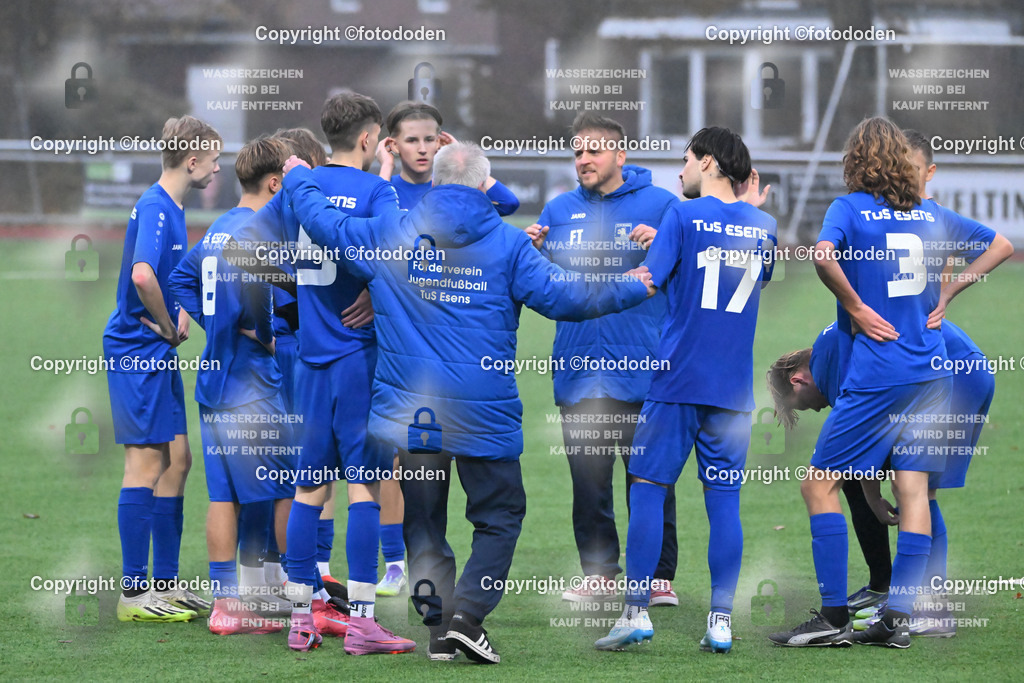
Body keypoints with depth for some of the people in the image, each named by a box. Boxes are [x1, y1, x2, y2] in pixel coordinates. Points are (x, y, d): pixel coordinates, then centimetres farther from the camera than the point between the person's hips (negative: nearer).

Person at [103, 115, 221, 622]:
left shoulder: (172, 209, 15)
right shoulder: (155, 209, -17)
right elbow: (142, 274, -33)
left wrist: (177, 319, 10)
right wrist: (169, 326, -19)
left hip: (159, 353, 10)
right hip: (137, 351, -10)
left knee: (176, 461, 12)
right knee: (146, 464, -8)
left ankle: (165, 584, 18)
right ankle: (133, 593, -5)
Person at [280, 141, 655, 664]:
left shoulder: (391, 234, 2)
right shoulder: (508, 244, -4)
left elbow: (325, 224, 9)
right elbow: (562, 296, -6)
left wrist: (298, 180, 29)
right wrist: (630, 289, 7)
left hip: (409, 414, 2)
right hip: (484, 414, -2)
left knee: (422, 522, 12)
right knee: (499, 515, 8)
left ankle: (438, 624, 6)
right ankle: (467, 614, -8)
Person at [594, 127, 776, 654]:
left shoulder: (684, 216, -7)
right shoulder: (762, 225, 9)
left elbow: (646, 284, -11)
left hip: (678, 378, -4)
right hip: (734, 387, 4)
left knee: (648, 490, 1)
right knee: (724, 499, 4)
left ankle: (637, 611, -3)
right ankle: (721, 621, 0)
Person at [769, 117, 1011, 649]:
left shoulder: (850, 208, -6)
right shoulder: (929, 213, 11)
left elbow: (823, 253, -27)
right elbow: (1001, 246, 20)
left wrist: (854, 306, -13)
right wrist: (948, 291, 15)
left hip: (876, 376, -6)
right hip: (929, 370, 6)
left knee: (820, 483, 0)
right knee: (913, 489, 5)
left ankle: (833, 616, -4)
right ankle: (898, 619, 3)